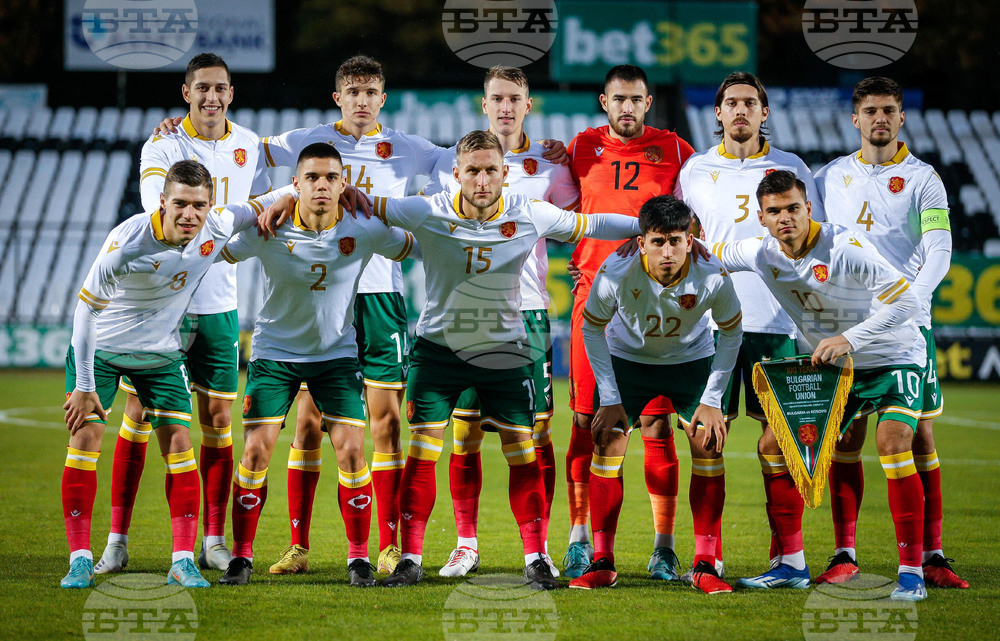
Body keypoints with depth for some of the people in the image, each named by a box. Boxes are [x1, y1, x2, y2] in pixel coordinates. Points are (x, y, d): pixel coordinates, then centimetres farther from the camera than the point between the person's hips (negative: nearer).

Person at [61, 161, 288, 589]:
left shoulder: (217, 227, -18)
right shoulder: (128, 241, -32)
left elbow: (256, 210, 10)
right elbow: (86, 308, -25)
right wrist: (83, 387, -24)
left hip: (161, 353, 4)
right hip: (100, 349, -4)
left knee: (179, 446, -5)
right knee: (84, 440, -10)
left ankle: (183, 562, 0)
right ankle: (80, 559, -3)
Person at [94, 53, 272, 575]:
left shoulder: (247, 145, 7)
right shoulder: (162, 146, -8)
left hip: (220, 302, 4)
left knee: (218, 418, 5)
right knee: (139, 414, -3)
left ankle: (214, 541, 12)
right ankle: (117, 539, 2)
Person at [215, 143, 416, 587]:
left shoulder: (364, 230, -13)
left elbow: (411, 246, 5)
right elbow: (220, 254, -7)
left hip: (337, 352, 1)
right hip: (274, 351, -1)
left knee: (351, 452, -9)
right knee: (256, 452, -9)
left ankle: (359, 557, 4)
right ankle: (241, 556, 4)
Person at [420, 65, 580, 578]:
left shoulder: (549, 165, 6)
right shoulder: (453, 163, 8)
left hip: (527, 309, -1)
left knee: (536, 430, -3)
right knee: (463, 430, -1)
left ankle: (539, 544, 4)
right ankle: (466, 543, 8)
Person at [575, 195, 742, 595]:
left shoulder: (713, 277, -30)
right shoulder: (616, 273, -31)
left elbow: (731, 334, -10)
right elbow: (592, 328, -12)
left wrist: (712, 400, -11)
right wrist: (610, 399, -13)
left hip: (693, 360, 0)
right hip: (628, 358, 0)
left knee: (709, 446, -12)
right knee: (608, 444, -11)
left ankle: (705, 564, -3)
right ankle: (602, 563, -1)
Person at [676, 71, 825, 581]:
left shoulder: (790, 169, 9)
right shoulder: (695, 171, 11)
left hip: (775, 322, -1)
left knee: (778, 438, -3)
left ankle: (787, 553, 2)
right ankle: (709, 554, 1)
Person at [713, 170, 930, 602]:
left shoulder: (844, 246, -25)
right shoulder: (762, 254, -7)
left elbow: (905, 298, -27)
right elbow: (706, 257, 10)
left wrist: (850, 339, -34)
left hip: (893, 359, -6)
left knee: (892, 442, -27)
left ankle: (912, 573, -20)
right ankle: (791, 566, 12)